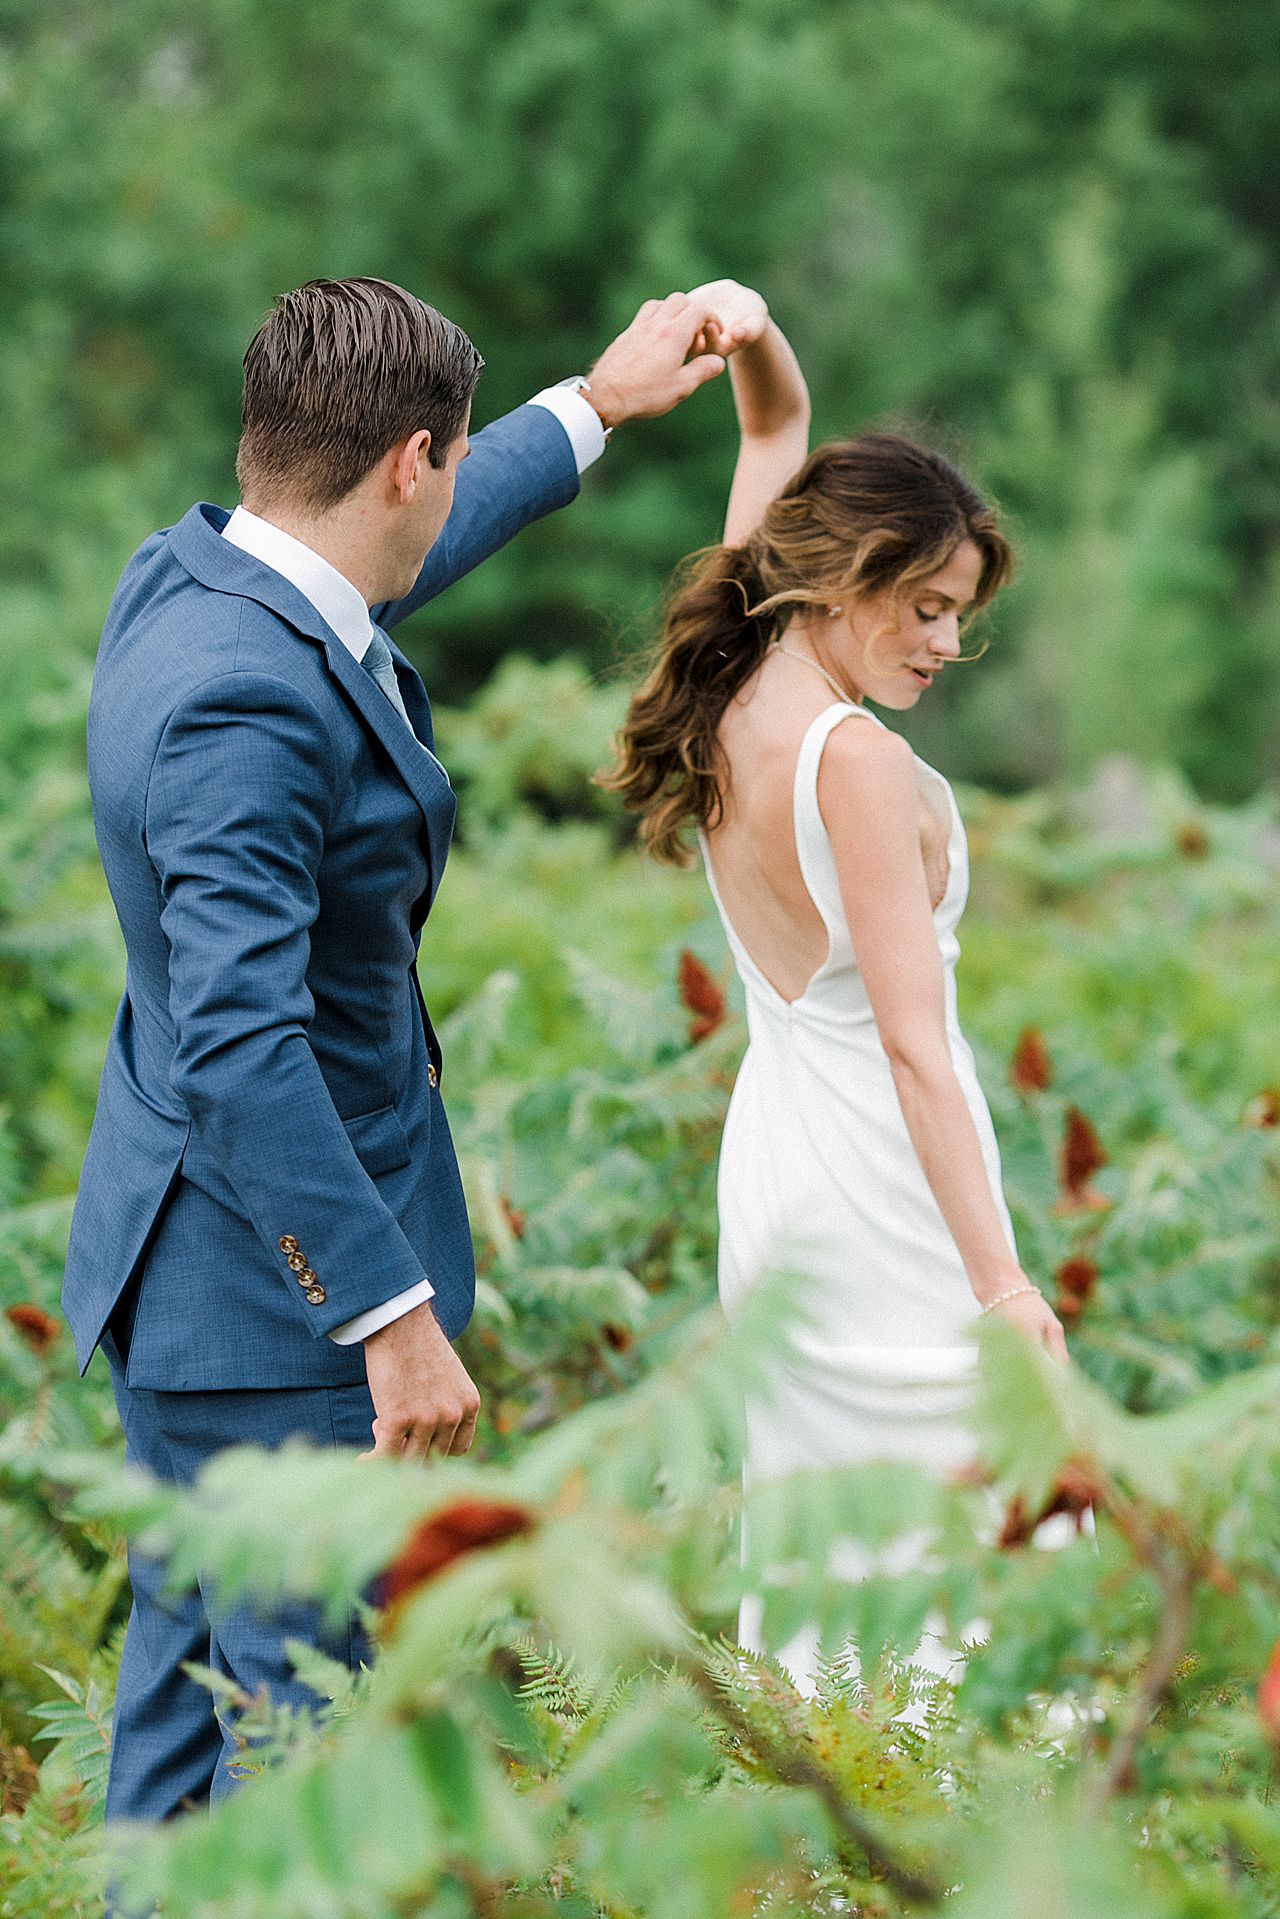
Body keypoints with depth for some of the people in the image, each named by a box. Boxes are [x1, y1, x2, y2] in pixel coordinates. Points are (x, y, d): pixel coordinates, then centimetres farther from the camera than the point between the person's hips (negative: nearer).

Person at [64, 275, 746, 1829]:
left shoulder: (185, 581, 5)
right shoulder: (249, 699, -26)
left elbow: (411, 548, 27)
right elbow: (239, 1047, -31)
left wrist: (599, 404, 39)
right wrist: (394, 1315, -29)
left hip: (190, 1281, 10)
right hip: (274, 1294, -10)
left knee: (191, 1673, 18)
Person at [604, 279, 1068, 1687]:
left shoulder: (729, 704, 4)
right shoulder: (855, 760, -20)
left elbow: (779, 434, 18)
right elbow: (912, 1043, -23)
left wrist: (755, 341, -2)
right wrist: (1002, 1283, -23)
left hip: (771, 1140, 9)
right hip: (886, 1190, -9)